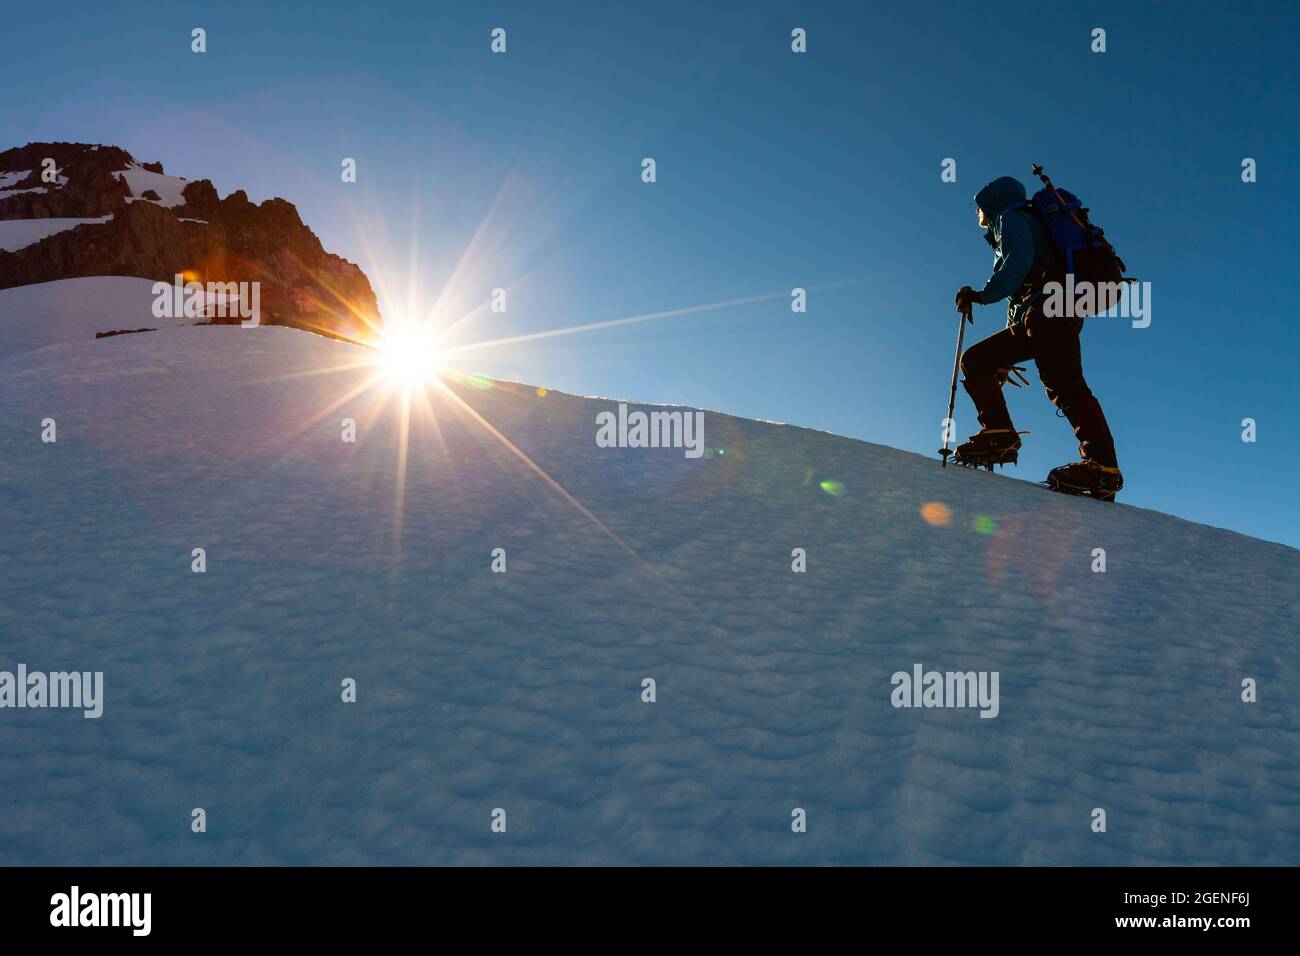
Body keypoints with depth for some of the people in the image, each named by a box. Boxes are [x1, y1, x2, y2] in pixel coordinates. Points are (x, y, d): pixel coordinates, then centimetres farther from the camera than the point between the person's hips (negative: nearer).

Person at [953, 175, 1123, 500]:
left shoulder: (1010, 216, 8)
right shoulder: (1018, 225, 36)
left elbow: (1019, 262, -15)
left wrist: (984, 294, -15)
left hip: (1050, 307, -10)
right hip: (1033, 319, 10)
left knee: (1062, 384, -25)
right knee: (974, 360, 6)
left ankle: (1103, 466, -35)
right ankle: (998, 432, -8)